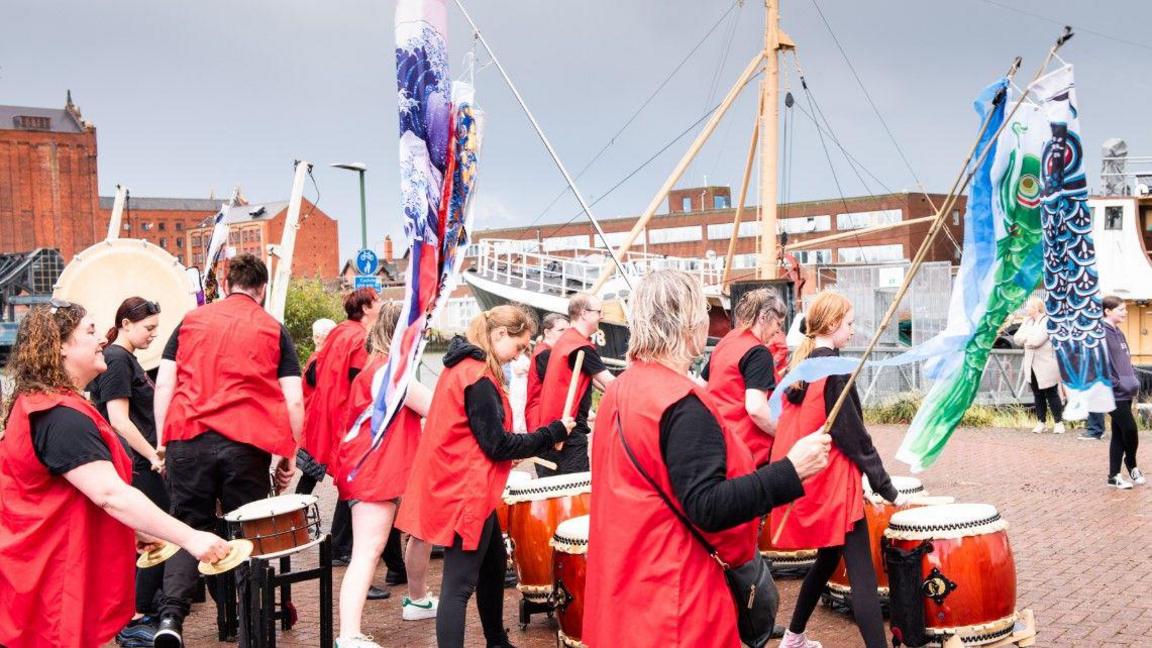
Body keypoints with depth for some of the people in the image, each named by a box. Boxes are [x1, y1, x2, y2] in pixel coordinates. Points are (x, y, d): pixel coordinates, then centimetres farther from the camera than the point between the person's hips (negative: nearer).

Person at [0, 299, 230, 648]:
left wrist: (132, 531, 17)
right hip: (55, 581, -11)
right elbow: (112, 495, -31)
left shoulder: (37, 404, 12)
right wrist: (191, 538, -33)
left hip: (48, 572, 11)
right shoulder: (61, 417, -23)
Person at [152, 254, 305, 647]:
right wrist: (289, 455, 10)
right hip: (247, 443, -1)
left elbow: (163, 384, 9)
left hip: (188, 437, 1)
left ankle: (171, 615, -7)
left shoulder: (190, 320, 15)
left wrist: (162, 442, 13)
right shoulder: (273, 329, 10)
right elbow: (293, 401, 3)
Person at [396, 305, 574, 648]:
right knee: (460, 584, -4)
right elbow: (497, 443, -20)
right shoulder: (478, 377, -20)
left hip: (464, 488, 11)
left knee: (493, 565, 23)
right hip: (466, 492, -11)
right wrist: (554, 432, -13)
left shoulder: (463, 367, 10)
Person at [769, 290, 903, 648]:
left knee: (828, 559, 22)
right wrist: (886, 488, -10)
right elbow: (854, 436, -15)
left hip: (803, 479, 9)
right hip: (831, 482, -9)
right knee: (862, 574, -7)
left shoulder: (800, 365, 9)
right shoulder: (834, 369, -15)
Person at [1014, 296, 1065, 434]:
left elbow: (1036, 340, -22)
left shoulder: (1047, 321, -11)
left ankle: (1058, 422, 10)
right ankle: (1041, 422, 18)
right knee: (1038, 395, 11)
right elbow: (1017, 339, 4)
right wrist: (1030, 338, -12)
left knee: (1052, 394, 1)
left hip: (1046, 365, -6)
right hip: (1031, 365, 6)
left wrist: (1025, 338, -5)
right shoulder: (1027, 321, 11)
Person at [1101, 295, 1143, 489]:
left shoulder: (1119, 333, 15)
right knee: (1130, 430, -6)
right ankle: (1131, 465, 19)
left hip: (1126, 393, 9)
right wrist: (1117, 384, -18)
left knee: (1119, 434, 10)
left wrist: (1134, 380, 9)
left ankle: (1114, 475, 16)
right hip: (1114, 394, -9)